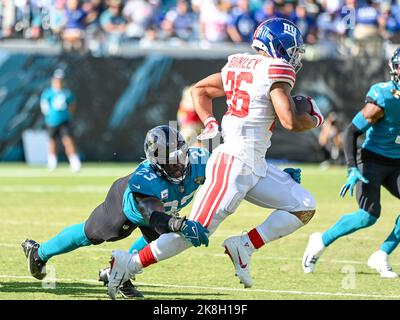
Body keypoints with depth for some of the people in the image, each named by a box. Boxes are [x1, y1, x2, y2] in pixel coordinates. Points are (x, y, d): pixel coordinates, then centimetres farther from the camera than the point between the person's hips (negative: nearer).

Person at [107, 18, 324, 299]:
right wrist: (315, 119, 0)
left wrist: (210, 123, 16)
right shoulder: (276, 71, -13)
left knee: (304, 209, 7)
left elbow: (200, 90, 22)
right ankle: (129, 264, 1)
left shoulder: (238, 66, 13)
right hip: (234, 164, -10)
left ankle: (244, 246, 1)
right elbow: (291, 121, -20)